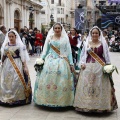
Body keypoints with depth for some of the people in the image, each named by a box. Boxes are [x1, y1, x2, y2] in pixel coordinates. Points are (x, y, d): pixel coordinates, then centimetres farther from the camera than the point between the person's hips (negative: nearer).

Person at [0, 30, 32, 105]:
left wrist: (25, 66, -8)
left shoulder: (20, 45, -3)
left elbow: (23, 57, -4)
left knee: (17, 81, -5)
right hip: (7, 66, 4)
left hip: (18, 66, -3)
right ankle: (7, 98, 17)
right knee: (7, 82, 5)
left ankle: (18, 98, 6)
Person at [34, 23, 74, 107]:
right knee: (48, 80, -1)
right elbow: (45, 50, 10)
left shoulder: (65, 38, 6)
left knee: (61, 82, -4)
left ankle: (61, 101, 6)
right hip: (50, 61, 1)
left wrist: (71, 64, 0)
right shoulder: (49, 38, 9)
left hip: (62, 62, -1)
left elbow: (69, 51, 4)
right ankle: (47, 99, 9)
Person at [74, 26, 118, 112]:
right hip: (88, 67, 2)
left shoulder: (103, 43, 5)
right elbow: (83, 54, 12)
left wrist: (108, 66, 1)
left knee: (100, 86, 1)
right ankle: (87, 104, 10)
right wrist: (82, 63, -2)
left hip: (100, 67, -1)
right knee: (86, 86, 2)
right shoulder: (87, 43, 10)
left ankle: (100, 106, 10)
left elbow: (106, 55, 7)